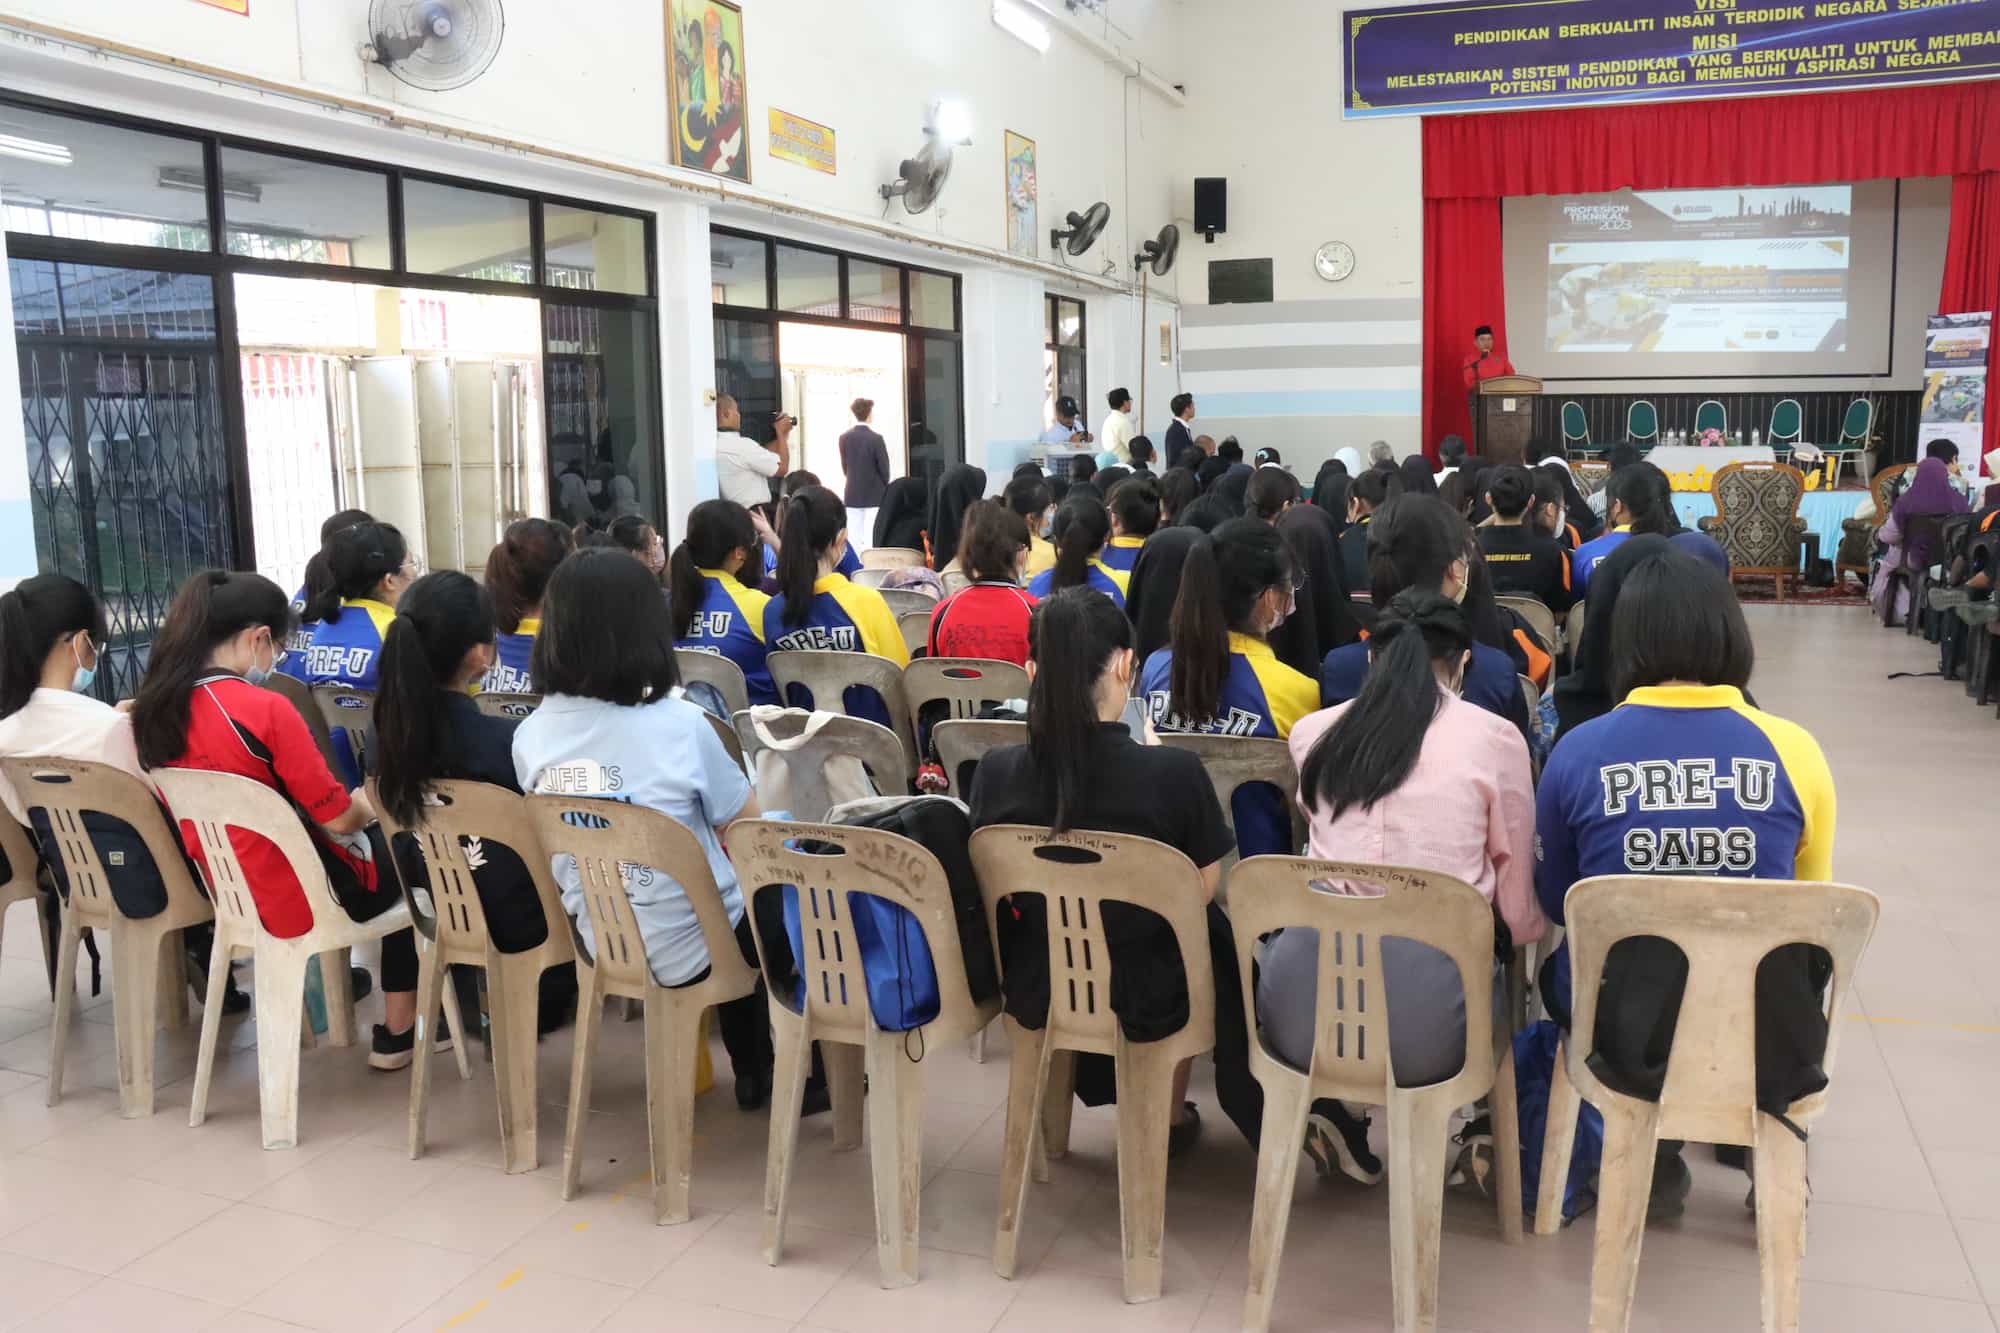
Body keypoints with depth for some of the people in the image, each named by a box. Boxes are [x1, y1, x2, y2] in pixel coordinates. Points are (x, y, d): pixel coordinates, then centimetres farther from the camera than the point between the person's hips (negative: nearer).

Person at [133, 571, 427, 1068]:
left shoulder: (155, 707, -2)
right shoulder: (265, 708, -24)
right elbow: (339, 819, -19)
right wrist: (368, 804, 4)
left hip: (220, 890, 7)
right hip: (297, 897, -7)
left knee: (372, 835, 26)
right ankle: (396, 1034, 23)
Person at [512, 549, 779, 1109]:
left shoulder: (531, 733, -7)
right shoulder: (679, 723, -22)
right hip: (687, 949, -5)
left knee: (737, 903, 32)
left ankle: (752, 1072, 44)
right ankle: (762, 1073, 36)